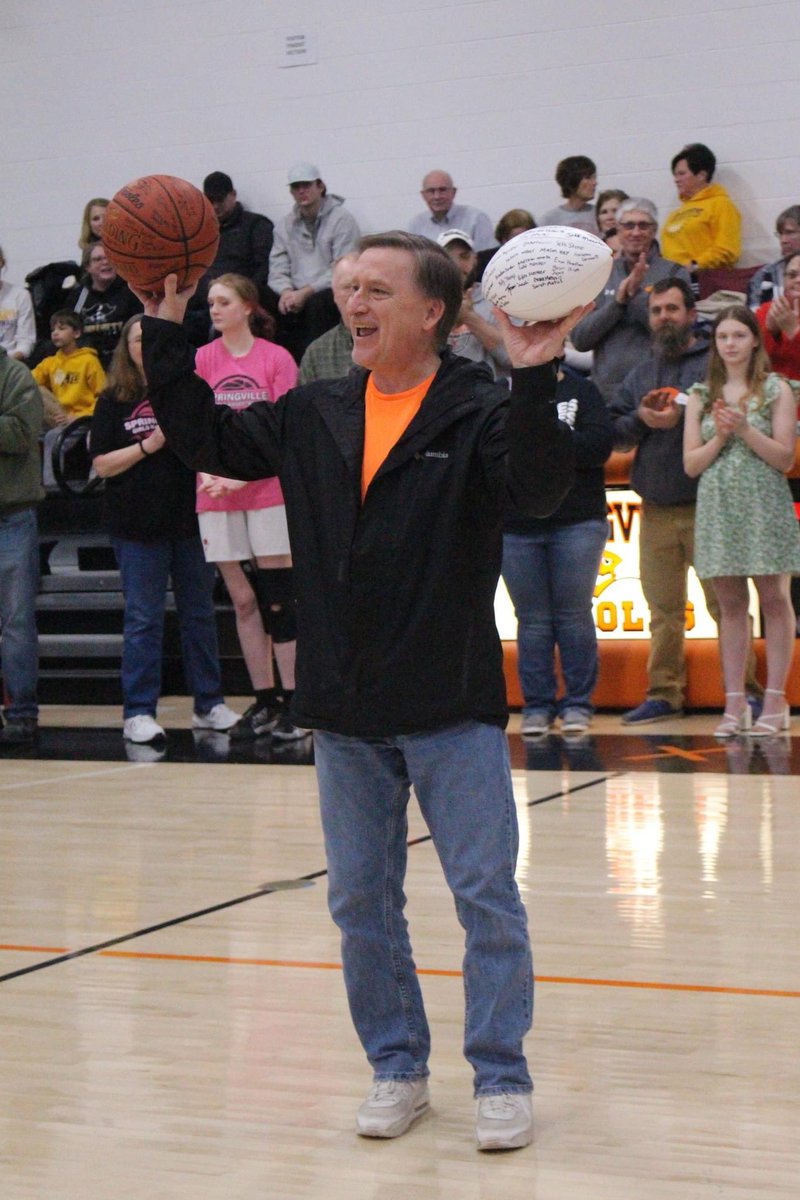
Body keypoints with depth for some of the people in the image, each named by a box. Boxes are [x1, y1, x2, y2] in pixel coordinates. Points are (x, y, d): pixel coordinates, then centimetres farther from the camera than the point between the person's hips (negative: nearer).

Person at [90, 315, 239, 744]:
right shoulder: (113, 400, 3)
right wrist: (148, 446, -12)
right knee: (143, 619, 0)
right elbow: (102, 465, -2)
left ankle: (209, 704, 16)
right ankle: (138, 712, 4)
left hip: (190, 518, 2)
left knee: (199, 613, 7)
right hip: (137, 526, -2)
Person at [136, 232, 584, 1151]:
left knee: (486, 895, 1)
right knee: (360, 901, 12)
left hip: (452, 708, -5)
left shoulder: (479, 412, -7)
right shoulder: (315, 415, 7)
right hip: (344, 712, 5)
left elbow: (538, 488, -23)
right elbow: (207, 439, 16)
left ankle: (501, 1077, 14)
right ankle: (397, 1068, 26)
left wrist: (533, 380, -34)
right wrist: (165, 333, 10)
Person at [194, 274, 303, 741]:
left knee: (278, 600, -3)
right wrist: (206, 474, -13)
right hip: (218, 498, 3)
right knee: (243, 600, 8)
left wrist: (245, 473, -15)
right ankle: (264, 702, 16)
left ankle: (293, 702, 2)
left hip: (266, 490, -3)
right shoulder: (202, 359, 6)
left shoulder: (277, 358, -1)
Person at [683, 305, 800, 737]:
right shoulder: (701, 395, 11)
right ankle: (735, 703, 6)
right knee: (730, 605, 4)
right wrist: (720, 435, -9)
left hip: (764, 506, -3)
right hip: (718, 508, 3)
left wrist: (745, 429, -13)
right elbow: (691, 463, 7)